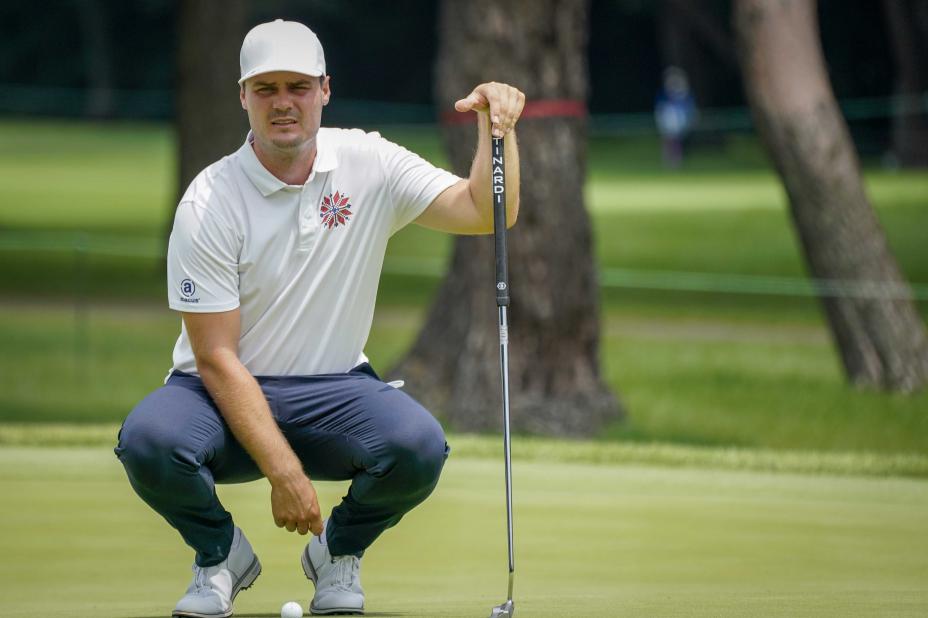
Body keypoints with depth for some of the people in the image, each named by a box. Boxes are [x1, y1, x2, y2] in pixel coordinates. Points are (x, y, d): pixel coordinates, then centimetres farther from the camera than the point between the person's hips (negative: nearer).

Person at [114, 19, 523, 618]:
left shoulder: (367, 164, -3)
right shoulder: (209, 203, -14)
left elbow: (483, 212, -8)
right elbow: (217, 357, -16)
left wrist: (498, 126, -27)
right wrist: (283, 473, -23)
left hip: (334, 389, 2)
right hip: (228, 392, -2)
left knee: (419, 445, -30)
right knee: (149, 440, -35)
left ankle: (339, 550, 5)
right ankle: (221, 555, 1)